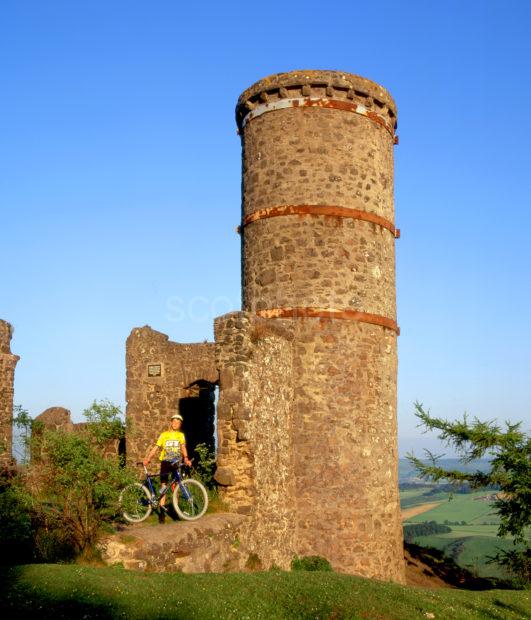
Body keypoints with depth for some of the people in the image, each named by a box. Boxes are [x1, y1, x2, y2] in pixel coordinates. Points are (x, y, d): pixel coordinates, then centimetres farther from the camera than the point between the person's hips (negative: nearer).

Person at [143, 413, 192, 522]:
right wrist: (147, 459, -9)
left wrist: (186, 458, -25)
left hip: (176, 463, 1)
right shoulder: (164, 435, 8)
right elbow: (156, 447, 2)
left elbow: (183, 447, -6)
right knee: (163, 485, -7)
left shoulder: (181, 435, 9)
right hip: (165, 461, -1)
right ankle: (162, 511, -6)